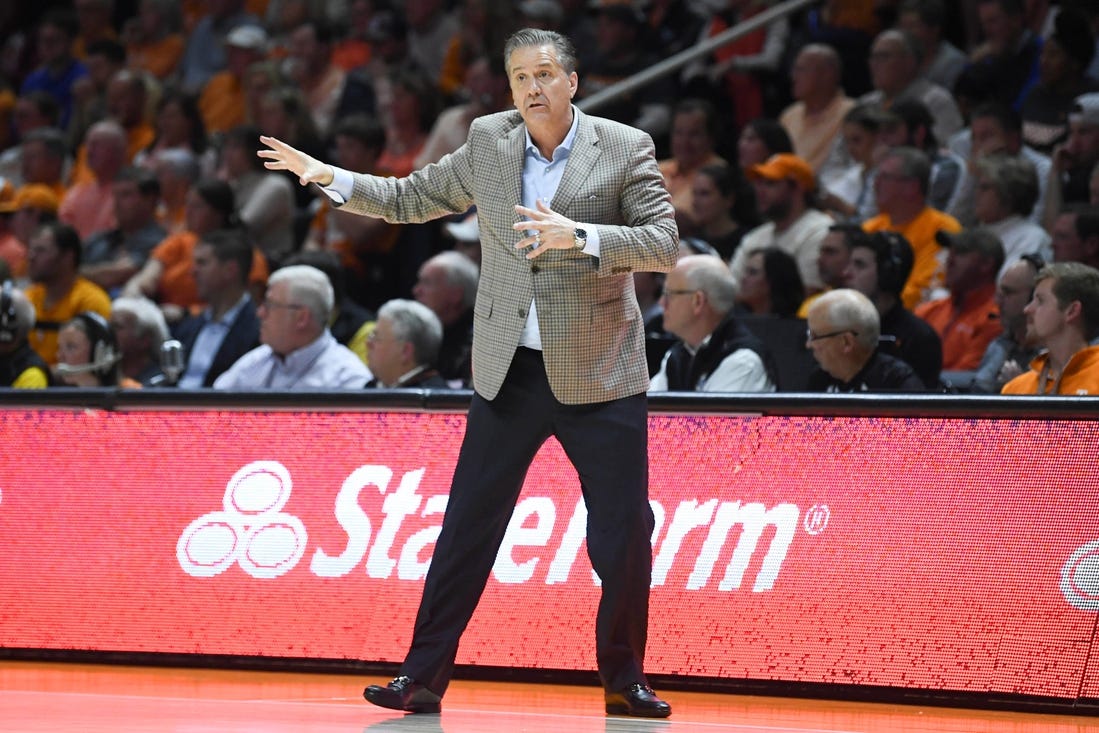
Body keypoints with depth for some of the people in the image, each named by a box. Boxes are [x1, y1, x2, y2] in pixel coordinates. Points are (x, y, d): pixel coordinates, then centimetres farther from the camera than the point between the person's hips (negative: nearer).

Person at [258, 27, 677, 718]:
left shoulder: (625, 148, -5)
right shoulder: (489, 142, 5)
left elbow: (665, 244, -12)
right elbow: (412, 199, 16)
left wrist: (577, 236, -24)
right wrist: (328, 177, 6)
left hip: (599, 375, -2)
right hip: (510, 372, 2)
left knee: (626, 532, -1)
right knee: (467, 528, 1)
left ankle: (625, 680, 15)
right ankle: (423, 679, 6)